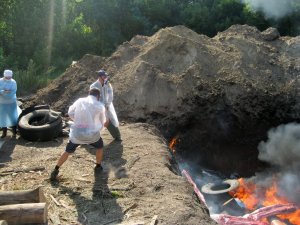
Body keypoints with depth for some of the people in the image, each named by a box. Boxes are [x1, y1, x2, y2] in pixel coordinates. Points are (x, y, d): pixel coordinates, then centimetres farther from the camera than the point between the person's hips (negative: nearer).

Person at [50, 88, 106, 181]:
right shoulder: (100, 106, -4)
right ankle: (98, 167, 39)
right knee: (100, 146, 30)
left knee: (67, 151, 20)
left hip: (77, 133, 2)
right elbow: (102, 122, 9)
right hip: (91, 134, -1)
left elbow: (70, 113, 12)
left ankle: (55, 171, 21)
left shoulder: (80, 101, 1)